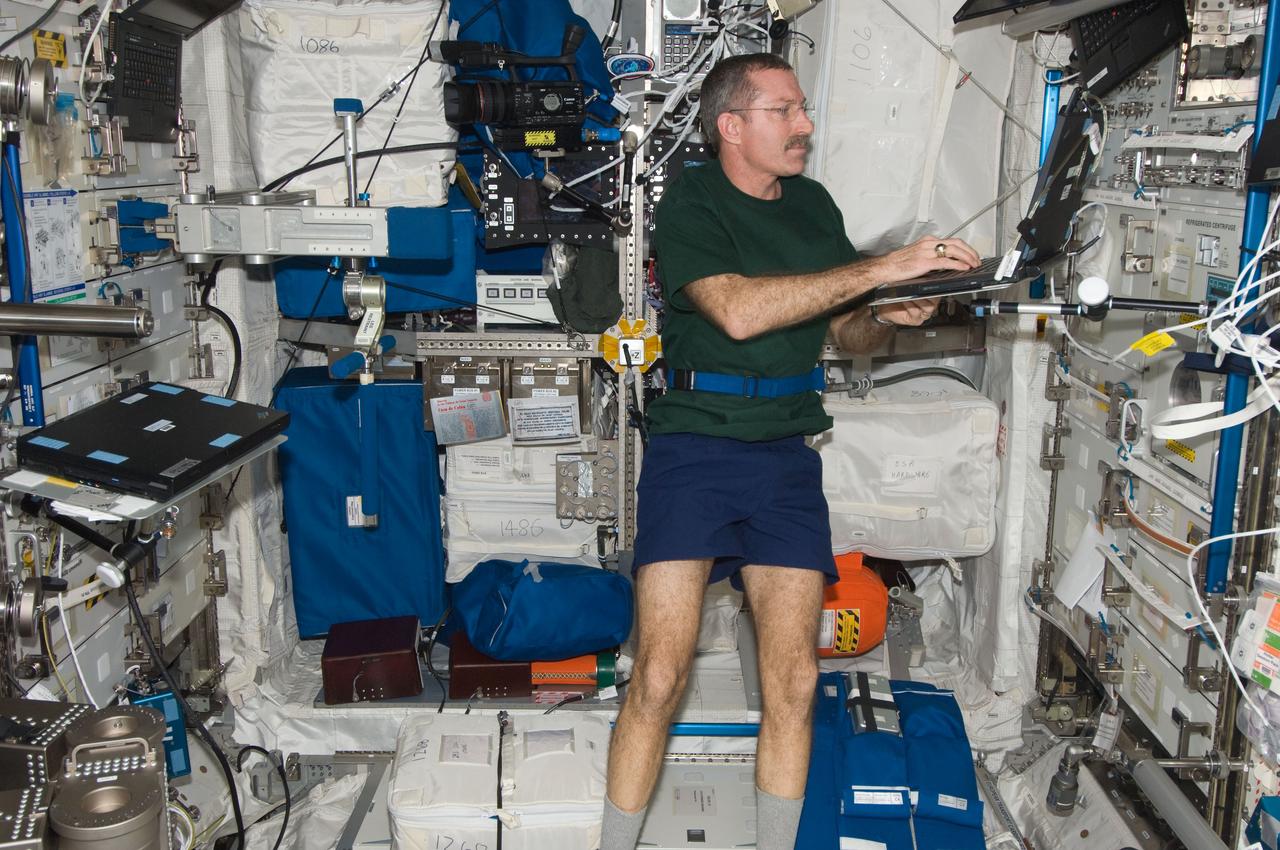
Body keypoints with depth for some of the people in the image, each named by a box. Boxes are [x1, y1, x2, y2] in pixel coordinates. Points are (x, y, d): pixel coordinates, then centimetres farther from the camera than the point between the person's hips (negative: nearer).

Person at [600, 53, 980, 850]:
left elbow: (849, 333, 20)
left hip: (787, 455, 5)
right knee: (661, 675, -9)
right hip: (695, 447, -4)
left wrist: (888, 317, -3)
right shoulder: (691, 204, -4)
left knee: (794, 679, 0)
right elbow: (738, 309, -22)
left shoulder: (814, 204, 14)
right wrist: (881, 268, -21)